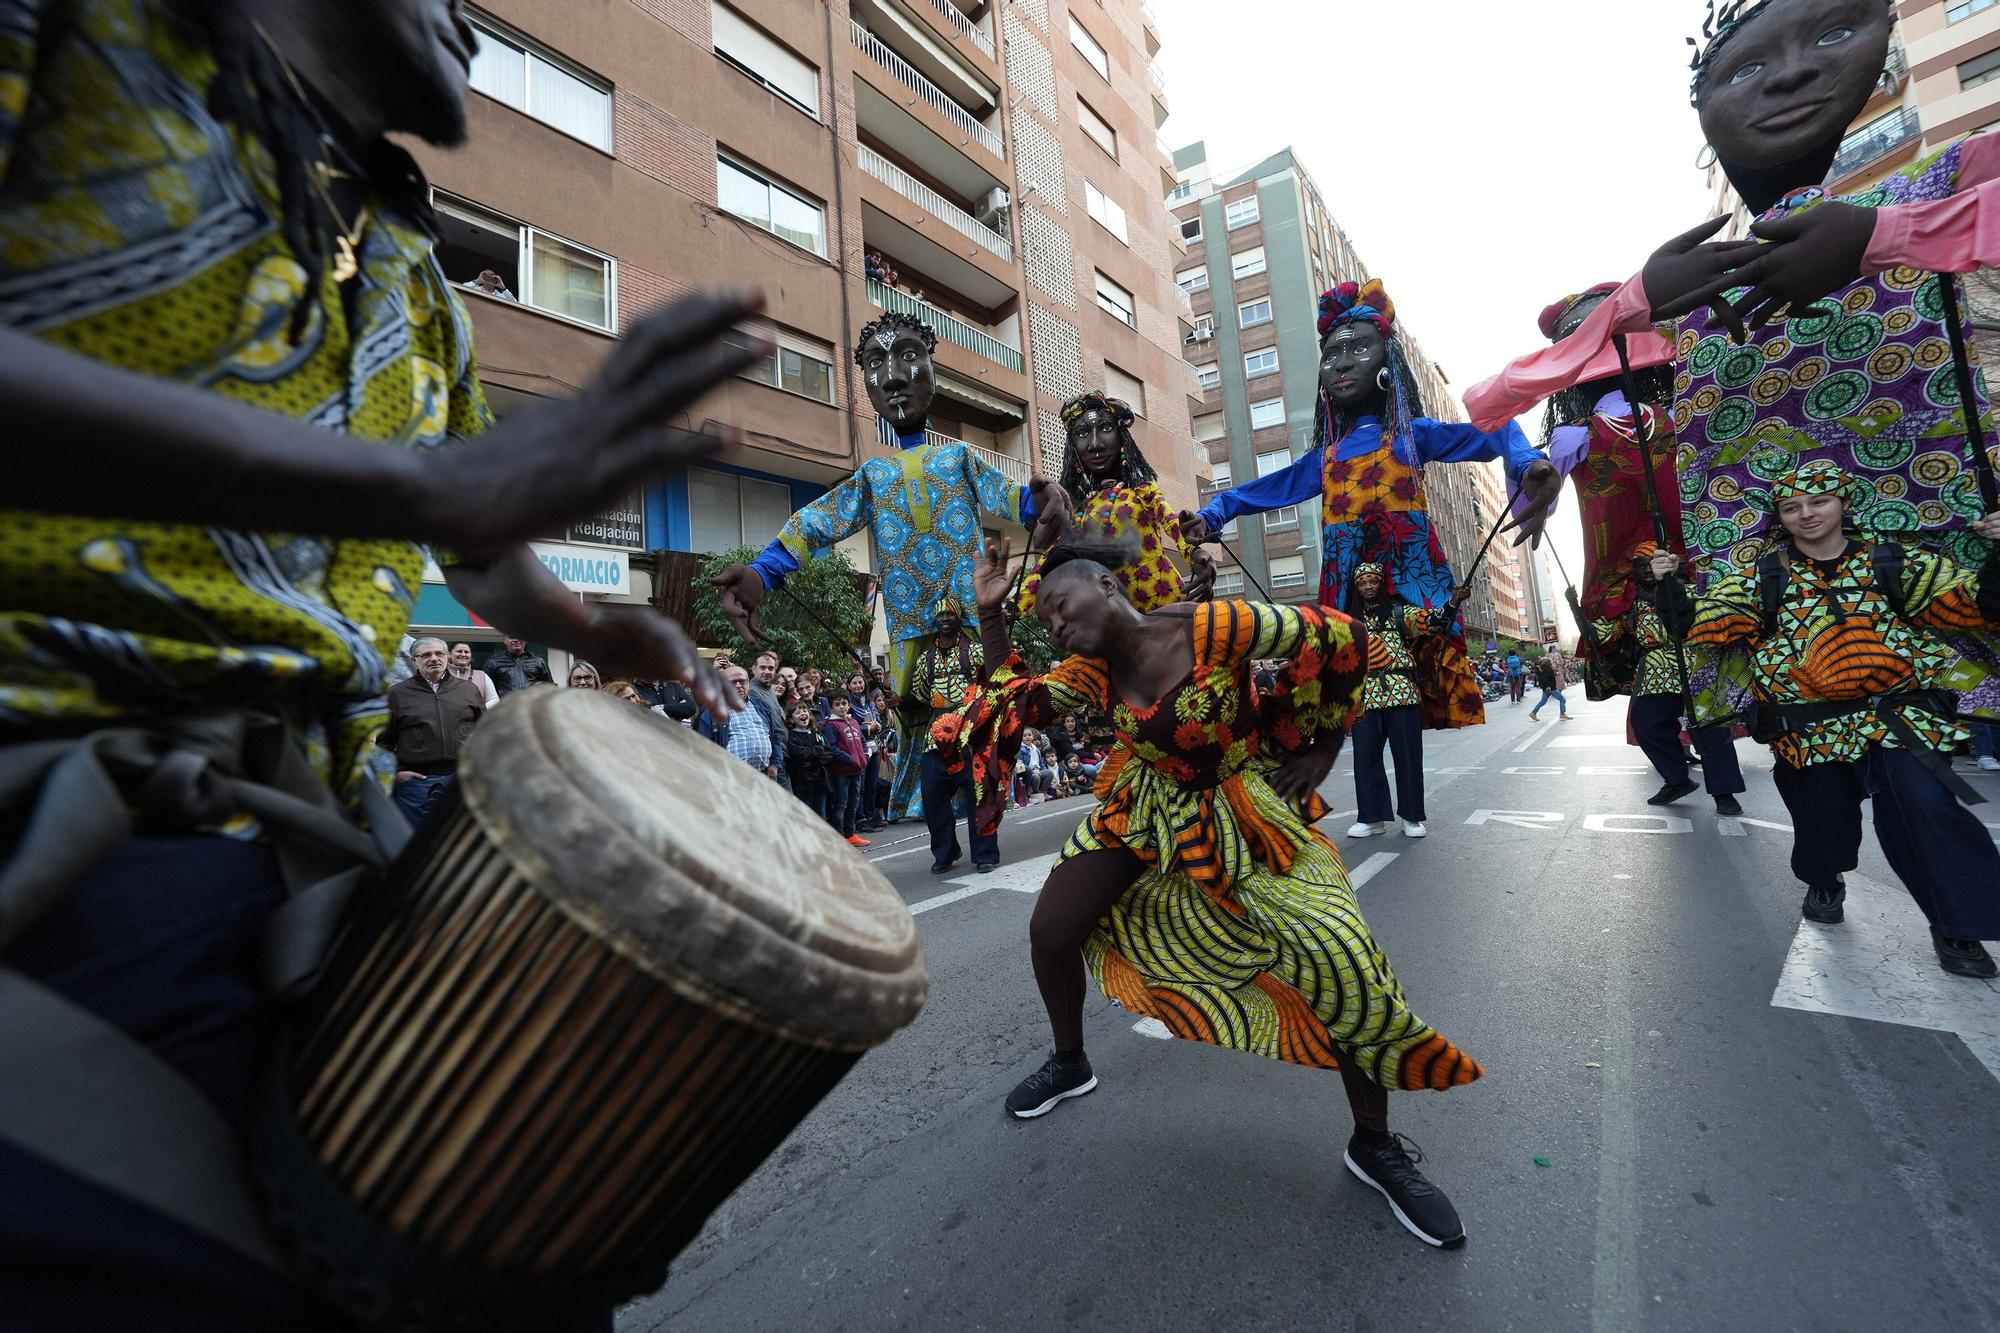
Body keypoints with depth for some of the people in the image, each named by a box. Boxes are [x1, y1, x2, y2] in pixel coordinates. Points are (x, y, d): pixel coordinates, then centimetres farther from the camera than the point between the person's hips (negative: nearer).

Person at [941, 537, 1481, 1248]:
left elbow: (1340, 638, -16)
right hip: (1146, 810, 5)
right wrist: (990, 613, -8)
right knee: (1049, 932, -4)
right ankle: (1069, 1063, 27)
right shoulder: (1092, 671, -7)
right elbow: (1018, 704, 2)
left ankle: (1375, 1147, 15)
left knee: (1349, 970, -14)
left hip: (1243, 811, -4)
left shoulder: (1211, 627, -25)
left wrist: (1321, 747, -7)